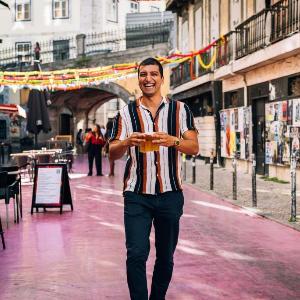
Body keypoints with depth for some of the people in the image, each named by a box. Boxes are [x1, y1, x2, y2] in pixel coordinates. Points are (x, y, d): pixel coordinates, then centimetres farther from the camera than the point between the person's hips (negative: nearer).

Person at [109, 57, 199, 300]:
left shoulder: (180, 110, 6)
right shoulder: (127, 113, 6)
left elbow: (194, 148, -2)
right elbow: (112, 153, 3)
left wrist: (172, 141, -22)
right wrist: (128, 142, -19)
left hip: (170, 195, 1)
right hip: (137, 196, -1)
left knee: (165, 257, 12)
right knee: (136, 255, -10)